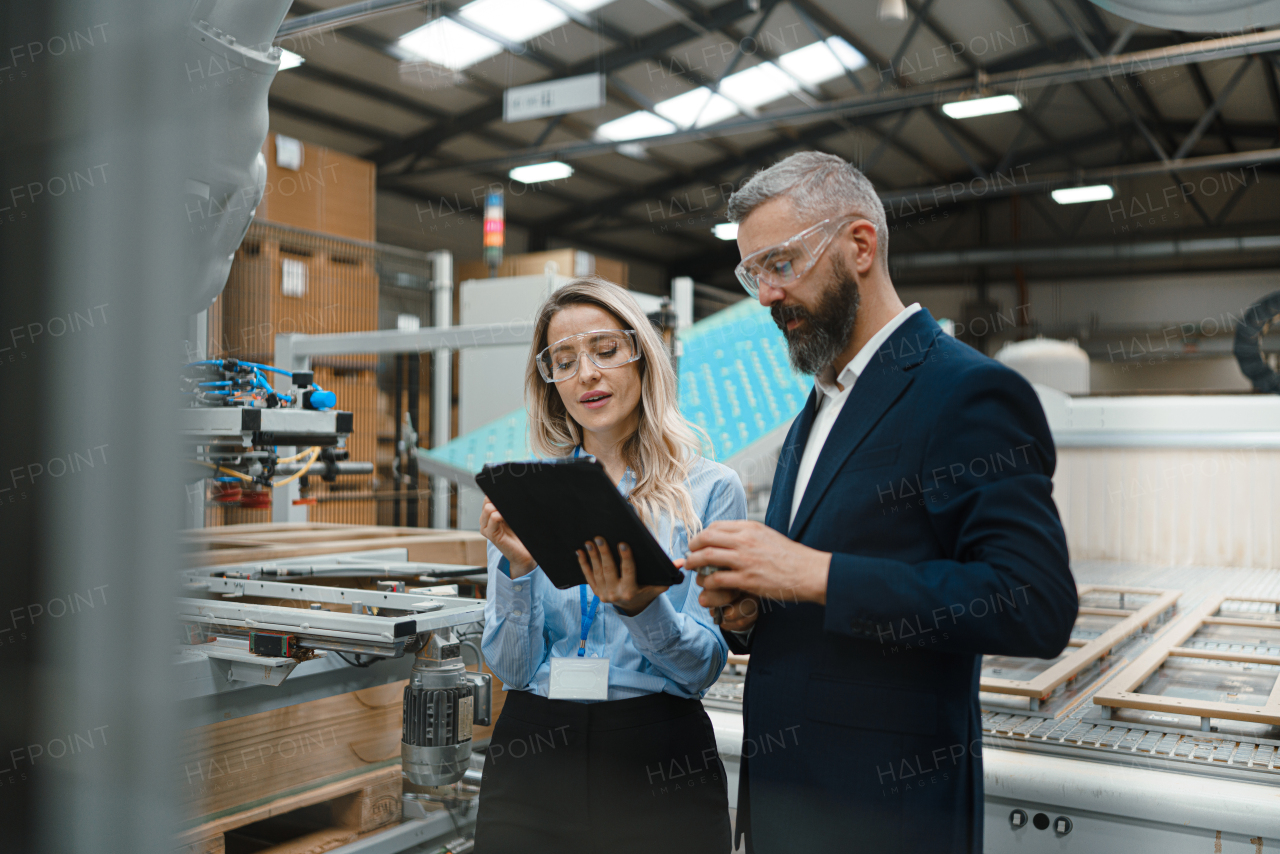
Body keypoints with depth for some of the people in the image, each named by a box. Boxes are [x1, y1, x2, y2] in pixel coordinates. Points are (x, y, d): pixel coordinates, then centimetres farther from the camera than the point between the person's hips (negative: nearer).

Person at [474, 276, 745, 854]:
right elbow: (513, 669, -1)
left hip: (659, 763, -1)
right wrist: (518, 569, -17)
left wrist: (641, 606, -24)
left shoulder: (711, 489, -3)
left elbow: (704, 667, -6)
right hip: (533, 757, 2)